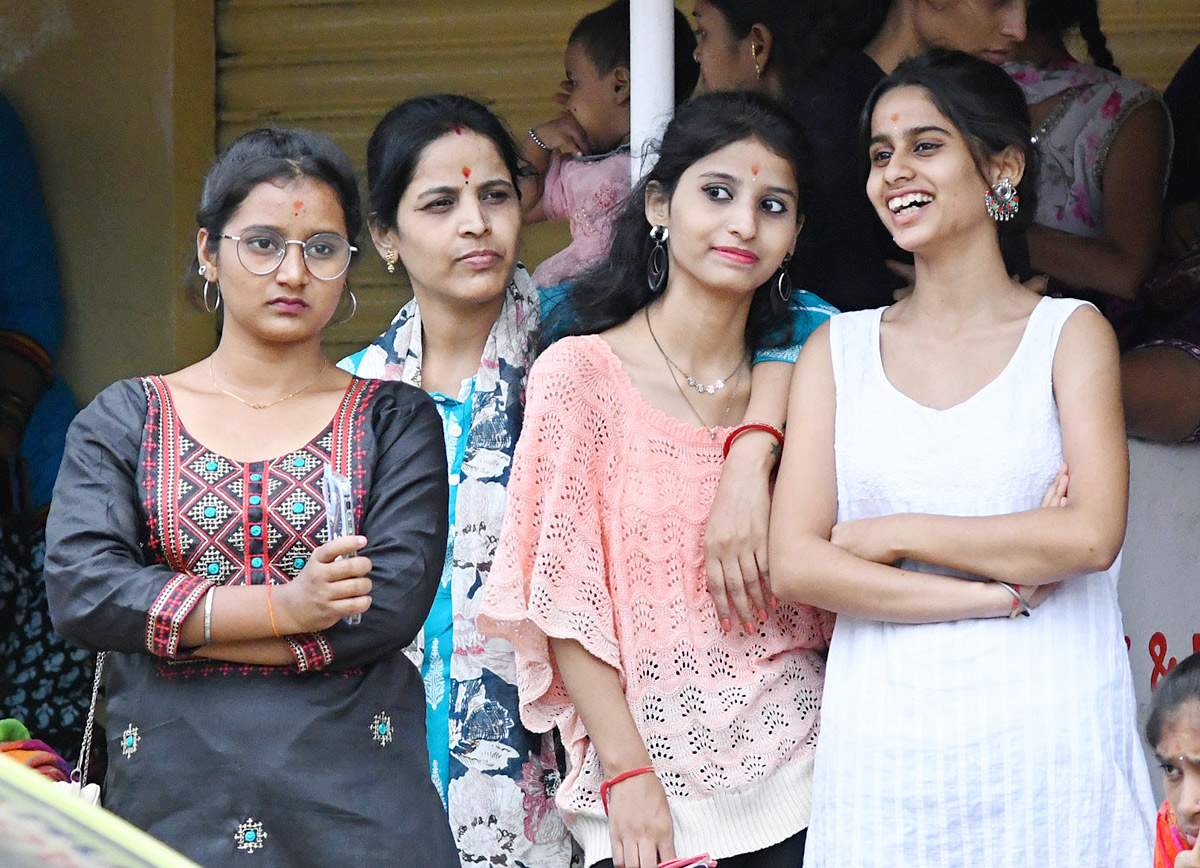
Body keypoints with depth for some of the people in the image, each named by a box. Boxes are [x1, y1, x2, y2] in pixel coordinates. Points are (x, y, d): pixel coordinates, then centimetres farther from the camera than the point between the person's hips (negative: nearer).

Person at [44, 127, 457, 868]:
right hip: (170, 802, 1)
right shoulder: (124, 420, 8)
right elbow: (80, 590, -8)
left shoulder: (394, 419, 7)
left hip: (358, 807, 0)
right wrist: (286, 606, -16)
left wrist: (161, 618, -10)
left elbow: (394, 602, -8)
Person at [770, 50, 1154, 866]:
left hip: (1050, 737, -1)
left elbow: (1091, 537, -9)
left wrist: (890, 534, -5)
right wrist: (997, 593, -9)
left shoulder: (1070, 333, 5)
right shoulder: (839, 349, 10)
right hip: (884, 743, 2)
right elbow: (796, 564, -1)